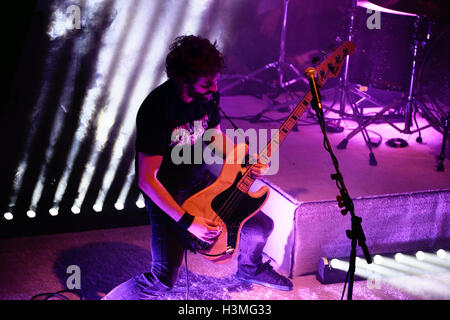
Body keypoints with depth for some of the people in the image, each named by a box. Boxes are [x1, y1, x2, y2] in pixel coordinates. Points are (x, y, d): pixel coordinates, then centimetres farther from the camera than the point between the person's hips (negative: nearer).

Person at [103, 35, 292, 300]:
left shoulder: (208, 95, -7)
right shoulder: (156, 110, -29)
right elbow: (146, 180, -26)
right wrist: (187, 221, -28)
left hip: (202, 182, 7)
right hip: (166, 194, -7)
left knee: (261, 227, 10)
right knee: (164, 280, -20)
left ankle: (250, 269, 43)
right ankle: (113, 298, 7)